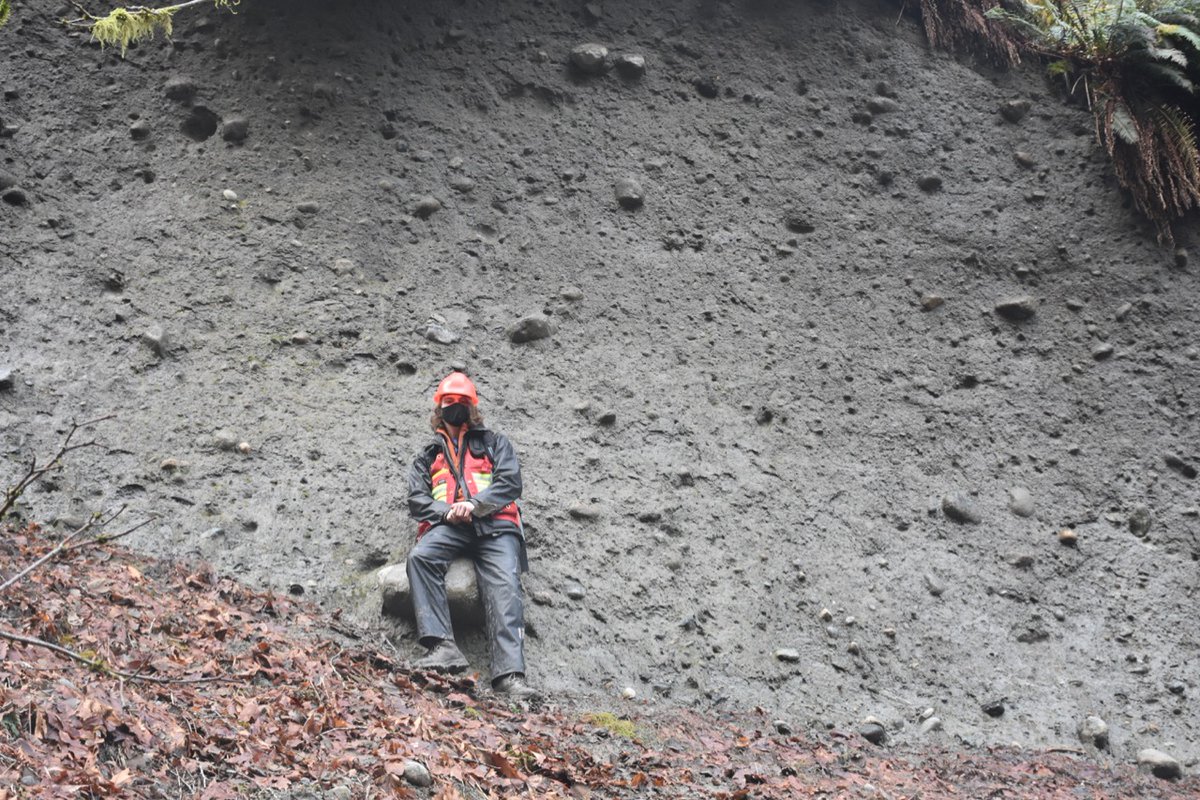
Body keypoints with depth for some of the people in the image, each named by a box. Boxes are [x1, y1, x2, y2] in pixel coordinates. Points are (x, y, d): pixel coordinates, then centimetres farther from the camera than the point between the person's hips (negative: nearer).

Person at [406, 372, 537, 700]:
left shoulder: (494, 443, 26)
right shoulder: (428, 456, 30)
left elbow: (510, 483, 9)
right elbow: (417, 500, 16)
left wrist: (474, 504, -9)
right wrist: (446, 511, -7)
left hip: (494, 524, -1)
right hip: (448, 526, 1)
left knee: (504, 587, -28)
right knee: (420, 556, -34)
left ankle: (510, 674, -41)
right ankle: (443, 646, -42)